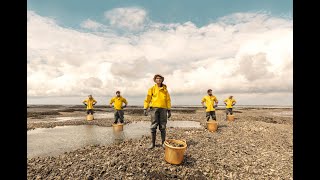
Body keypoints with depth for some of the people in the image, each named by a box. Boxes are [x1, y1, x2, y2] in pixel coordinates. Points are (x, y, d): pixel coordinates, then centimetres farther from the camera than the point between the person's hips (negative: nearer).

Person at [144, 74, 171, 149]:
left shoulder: (165, 89, 11)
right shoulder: (152, 89, 7)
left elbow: (168, 100, 10)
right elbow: (147, 99, 3)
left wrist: (169, 110, 4)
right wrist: (145, 108, -6)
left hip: (163, 109, 1)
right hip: (154, 109, -1)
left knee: (162, 127, 5)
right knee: (153, 126, 2)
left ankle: (163, 142, 16)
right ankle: (153, 143, 13)